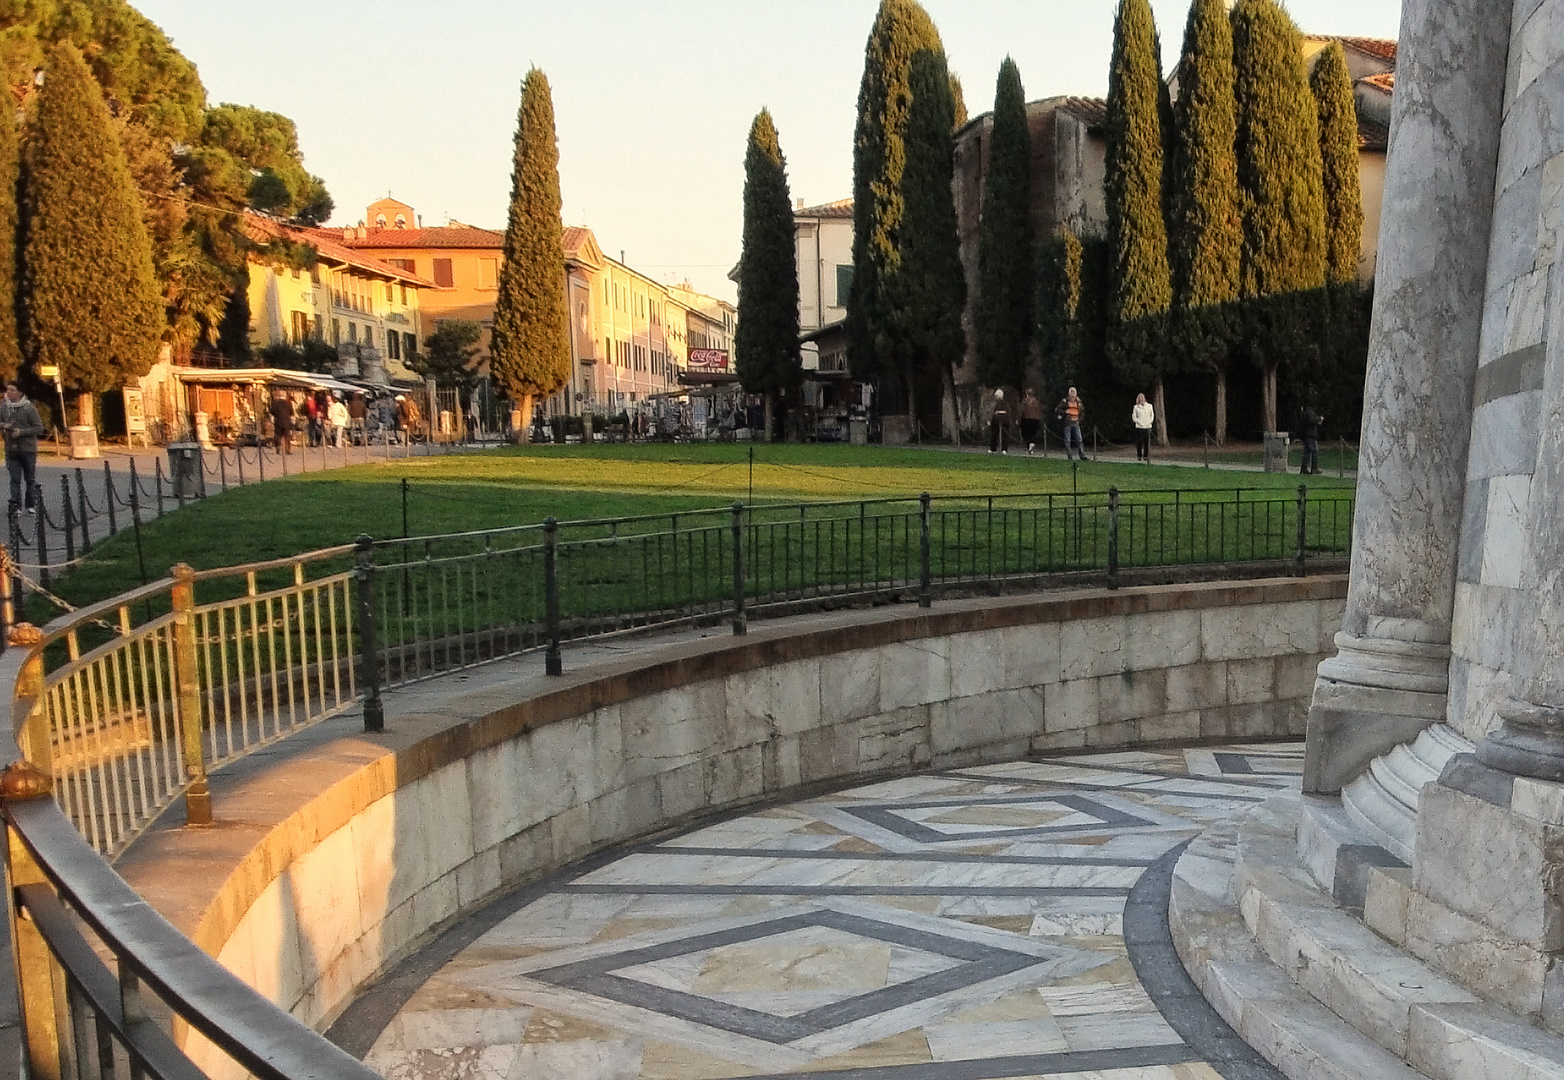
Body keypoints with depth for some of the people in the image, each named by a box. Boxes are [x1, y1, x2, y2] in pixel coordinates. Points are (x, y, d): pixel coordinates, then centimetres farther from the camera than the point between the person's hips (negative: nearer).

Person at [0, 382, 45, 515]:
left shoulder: (29, 408, -6)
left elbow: (39, 428, -6)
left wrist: (22, 432, -17)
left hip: (28, 449, -2)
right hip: (11, 449, 2)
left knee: (30, 479, 7)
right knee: (15, 479, 1)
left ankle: (31, 505, 16)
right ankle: (16, 505, 3)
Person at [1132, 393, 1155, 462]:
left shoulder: (1149, 406, 9)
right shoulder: (1136, 407, 3)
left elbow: (1152, 416, 12)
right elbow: (1134, 417, 2)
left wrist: (1149, 422, -2)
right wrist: (1140, 423, -9)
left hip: (1147, 427, 1)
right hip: (1139, 427, -1)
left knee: (1147, 442, -1)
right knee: (1139, 442, -1)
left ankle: (1146, 456, 7)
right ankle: (1139, 456, 7)